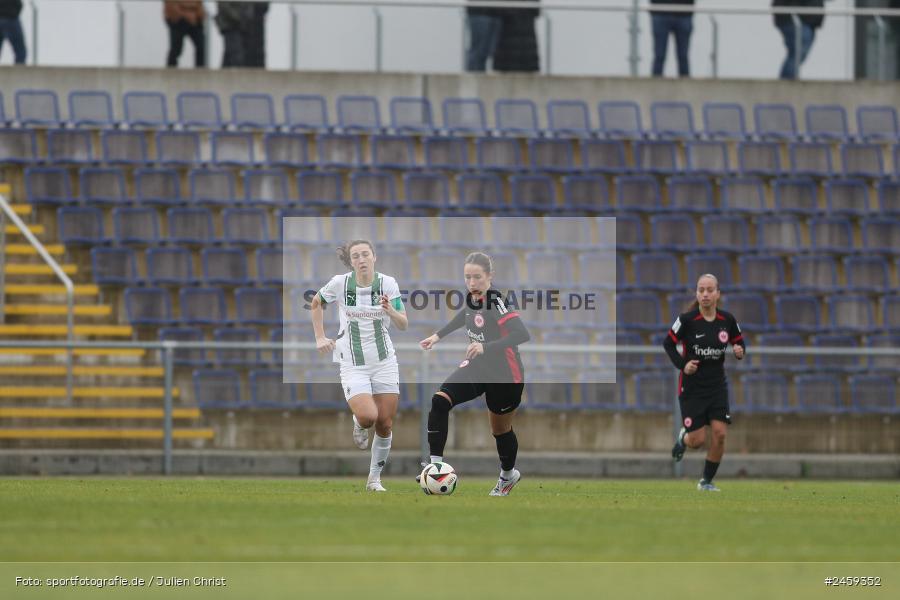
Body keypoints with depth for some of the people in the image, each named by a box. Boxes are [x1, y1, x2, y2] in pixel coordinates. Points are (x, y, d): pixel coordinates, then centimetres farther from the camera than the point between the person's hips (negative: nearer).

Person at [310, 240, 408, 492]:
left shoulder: (388, 283, -5)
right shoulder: (340, 283, -8)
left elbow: (404, 324, -4)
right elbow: (316, 303, 12)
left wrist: (390, 311, -24)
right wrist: (320, 337, 6)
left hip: (384, 361, 2)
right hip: (353, 364, -2)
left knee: (385, 425, 0)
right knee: (368, 416, -23)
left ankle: (375, 478, 18)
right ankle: (359, 424, 15)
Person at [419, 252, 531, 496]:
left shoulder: (495, 302, -27)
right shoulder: (472, 298, -5)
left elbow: (522, 335, -39)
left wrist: (486, 347, -48)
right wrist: (439, 335, 21)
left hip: (505, 377, -6)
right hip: (477, 368, 6)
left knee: (500, 429, 15)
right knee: (440, 401, -17)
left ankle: (508, 475, 44)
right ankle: (436, 464, -15)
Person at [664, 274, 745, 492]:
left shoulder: (727, 320, -4)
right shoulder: (687, 319, -13)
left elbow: (739, 341, 11)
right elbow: (668, 343, -3)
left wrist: (740, 351, -12)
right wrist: (682, 364, -16)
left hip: (717, 386, 3)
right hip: (691, 388, -3)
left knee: (719, 433, -8)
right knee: (697, 440, -5)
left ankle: (707, 481, 11)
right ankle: (683, 438, 35)